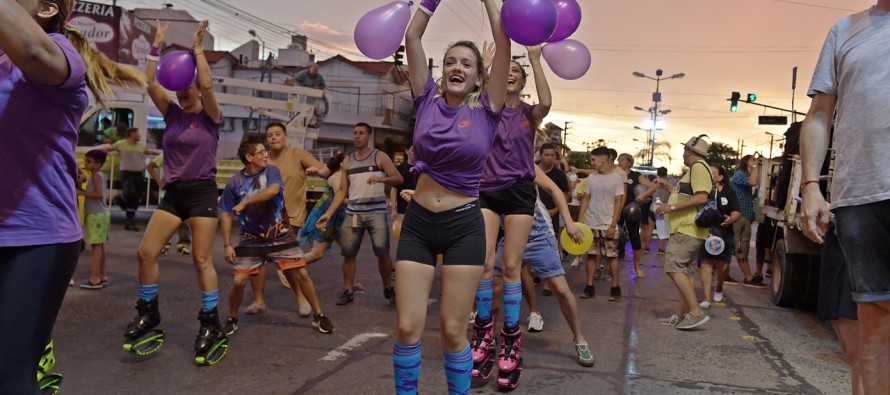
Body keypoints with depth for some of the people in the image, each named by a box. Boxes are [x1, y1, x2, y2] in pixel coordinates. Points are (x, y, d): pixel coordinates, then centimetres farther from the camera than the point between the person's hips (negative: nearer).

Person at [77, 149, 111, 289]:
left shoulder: (95, 176, -12)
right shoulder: (100, 175, 16)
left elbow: (98, 194, -23)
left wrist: (82, 192, -20)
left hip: (96, 214, -10)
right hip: (101, 213, 10)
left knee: (96, 245, -11)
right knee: (100, 245, 13)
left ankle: (95, 278, -11)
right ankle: (102, 276, 18)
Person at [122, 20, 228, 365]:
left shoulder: (210, 117, -1)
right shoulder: (173, 115, 11)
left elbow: (207, 83, -17)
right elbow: (151, 84, 3)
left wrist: (197, 48, -9)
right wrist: (156, 47, 3)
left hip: (202, 192, -5)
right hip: (173, 193, 5)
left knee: (202, 260, -6)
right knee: (146, 253, -1)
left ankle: (211, 325, 2)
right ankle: (148, 312, 17)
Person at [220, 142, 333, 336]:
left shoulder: (272, 171, -6)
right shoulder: (234, 183, -4)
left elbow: (273, 190, -28)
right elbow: (226, 215, 0)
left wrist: (244, 203, -29)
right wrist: (227, 245, -5)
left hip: (281, 237, 0)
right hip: (251, 241, 1)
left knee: (301, 275, -4)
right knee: (239, 282, -6)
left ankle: (319, 316, 11)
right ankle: (232, 320, 20)